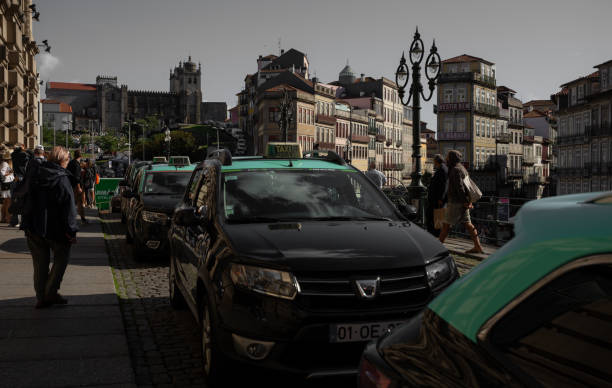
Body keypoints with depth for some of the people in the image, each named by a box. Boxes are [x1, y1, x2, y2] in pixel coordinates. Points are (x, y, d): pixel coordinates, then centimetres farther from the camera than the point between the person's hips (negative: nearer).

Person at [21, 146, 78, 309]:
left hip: (34, 228, 6)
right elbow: (68, 208, -15)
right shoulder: (62, 180, -13)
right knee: (61, 258, 12)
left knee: (40, 264, 12)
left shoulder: (35, 177, 5)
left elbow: (27, 203, 9)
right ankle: (51, 292, 6)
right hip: (54, 229, -5)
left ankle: (41, 297, 15)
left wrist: (26, 226, 13)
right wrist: (71, 231, -11)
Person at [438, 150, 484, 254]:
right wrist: (467, 201, 21)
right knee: (467, 223, 7)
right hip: (463, 202, 10)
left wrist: (465, 202, -22)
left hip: (456, 202, -10)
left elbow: (460, 187, -20)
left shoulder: (456, 169, -14)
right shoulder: (462, 168, 18)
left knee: (447, 224, -1)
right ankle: (477, 246, 5)